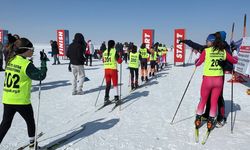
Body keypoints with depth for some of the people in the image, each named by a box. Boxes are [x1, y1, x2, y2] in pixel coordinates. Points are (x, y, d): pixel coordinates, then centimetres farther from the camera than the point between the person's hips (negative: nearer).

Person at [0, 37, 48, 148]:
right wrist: (43, 62, -10)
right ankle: (32, 143, 31)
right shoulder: (26, 64, -17)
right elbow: (41, 76, -15)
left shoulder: (10, 61, 5)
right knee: (30, 122, 17)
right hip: (21, 101, -6)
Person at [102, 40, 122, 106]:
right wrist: (120, 56, 11)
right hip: (113, 70, -4)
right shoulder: (115, 51, -10)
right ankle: (116, 99, 8)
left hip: (106, 70, 4)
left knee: (108, 84, 13)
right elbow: (119, 61, -6)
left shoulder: (104, 52, 5)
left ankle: (106, 99, 15)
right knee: (115, 84, 6)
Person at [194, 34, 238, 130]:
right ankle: (210, 122, 19)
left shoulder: (206, 51, -9)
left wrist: (196, 61, 19)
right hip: (219, 80, 2)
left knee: (203, 100, 15)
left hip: (207, 79, -2)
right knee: (214, 102, 13)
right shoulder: (223, 51, 2)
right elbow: (234, 61, 12)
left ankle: (198, 120, 23)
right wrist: (235, 57, 34)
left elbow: (197, 63, -3)